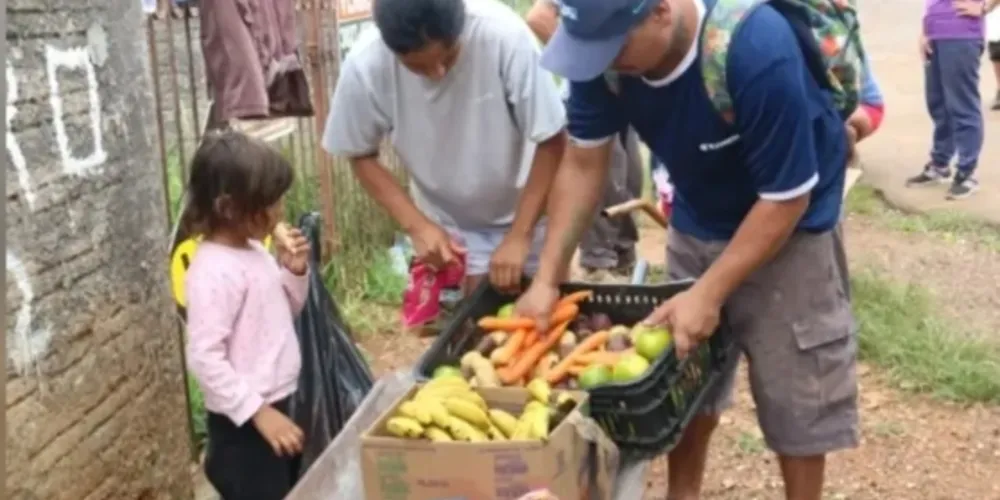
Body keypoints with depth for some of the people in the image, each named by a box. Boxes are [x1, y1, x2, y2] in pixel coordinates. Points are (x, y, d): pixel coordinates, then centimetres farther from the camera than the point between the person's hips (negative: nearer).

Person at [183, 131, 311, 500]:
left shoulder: (254, 251, 5)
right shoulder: (214, 271, -22)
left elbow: (282, 315, 18)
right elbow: (205, 358, -25)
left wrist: (294, 272, 0)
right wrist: (258, 411, -23)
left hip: (276, 408, 9)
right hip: (244, 425, -9)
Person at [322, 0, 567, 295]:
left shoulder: (505, 36, -33)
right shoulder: (365, 66, -26)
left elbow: (551, 142, -22)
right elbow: (361, 156, -8)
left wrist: (519, 235, -25)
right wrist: (417, 225, -19)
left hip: (526, 211, 0)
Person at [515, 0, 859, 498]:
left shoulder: (757, 51, -36)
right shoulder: (604, 49, -21)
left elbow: (786, 198, -27)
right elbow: (583, 163, -9)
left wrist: (709, 294, -26)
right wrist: (547, 277, -13)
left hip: (787, 226, -5)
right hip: (697, 223, 5)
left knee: (793, 391, 3)